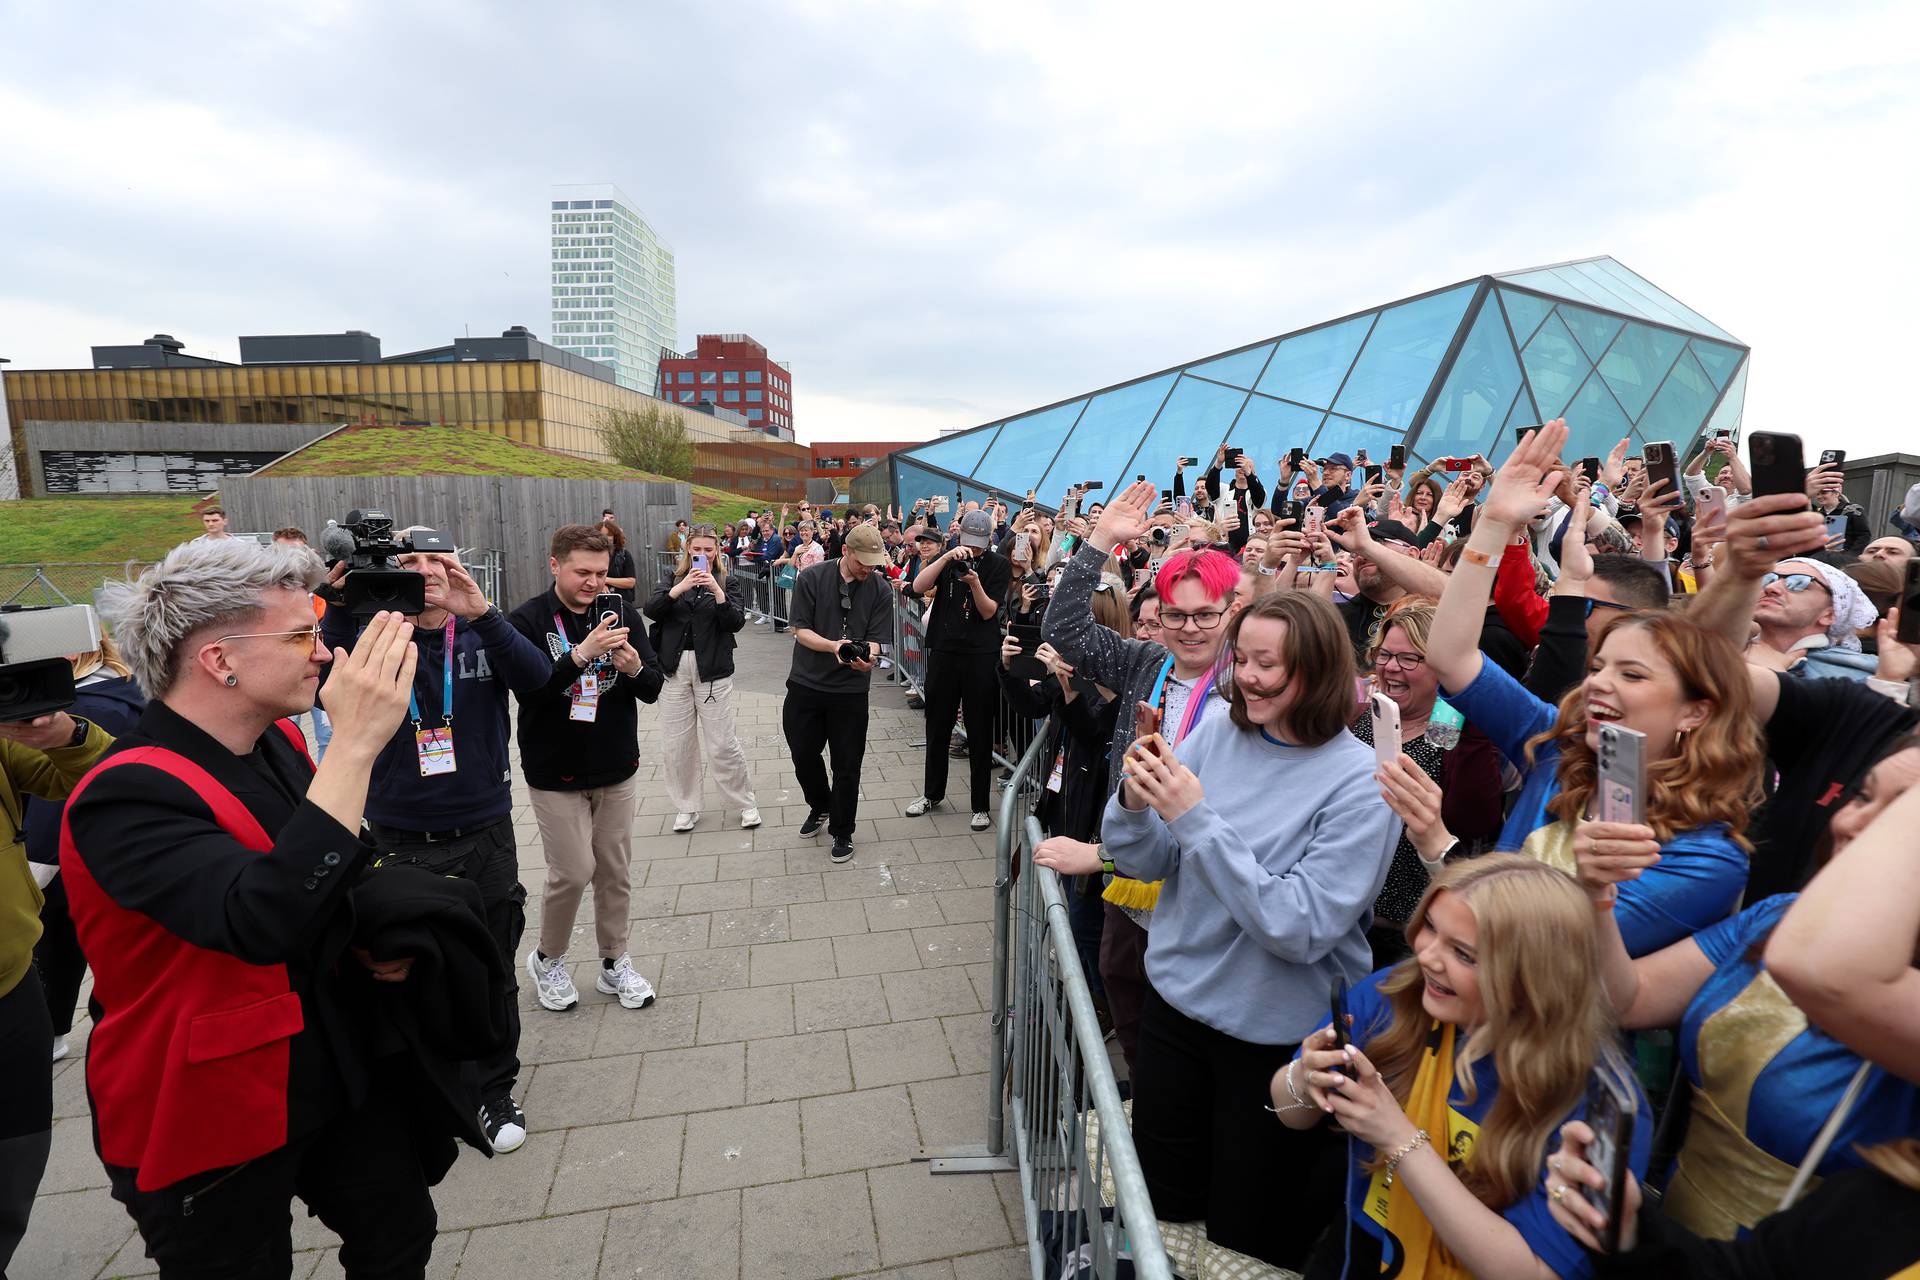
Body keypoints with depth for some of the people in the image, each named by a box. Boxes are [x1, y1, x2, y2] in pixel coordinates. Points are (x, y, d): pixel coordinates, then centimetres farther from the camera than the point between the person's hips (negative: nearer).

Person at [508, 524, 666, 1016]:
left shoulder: (620, 615, 1)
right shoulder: (526, 621, -9)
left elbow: (654, 689, 0)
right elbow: (529, 689, -21)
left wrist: (634, 667, -21)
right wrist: (581, 654, -32)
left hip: (616, 770, 4)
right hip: (555, 773, -4)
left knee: (616, 872, 11)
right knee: (574, 872, -1)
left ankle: (614, 963, 29)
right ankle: (547, 959, 26)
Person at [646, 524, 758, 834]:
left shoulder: (727, 582, 3)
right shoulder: (673, 579, 9)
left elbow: (736, 623, -9)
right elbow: (652, 610, -7)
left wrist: (717, 591, -22)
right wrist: (680, 588, -22)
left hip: (712, 670, -2)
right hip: (675, 669, 3)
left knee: (722, 744, -1)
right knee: (676, 744, 7)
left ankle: (746, 802, 16)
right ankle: (686, 807, 23)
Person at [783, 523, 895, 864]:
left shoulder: (880, 590, -4)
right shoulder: (811, 578, -6)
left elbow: (874, 640, -7)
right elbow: (801, 631, -7)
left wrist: (867, 657, -30)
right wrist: (833, 646, -24)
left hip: (850, 689, -1)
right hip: (806, 683, 1)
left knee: (846, 765, 5)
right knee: (803, 754, 13)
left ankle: (841, 830, 25)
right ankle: (820, 807, 42)